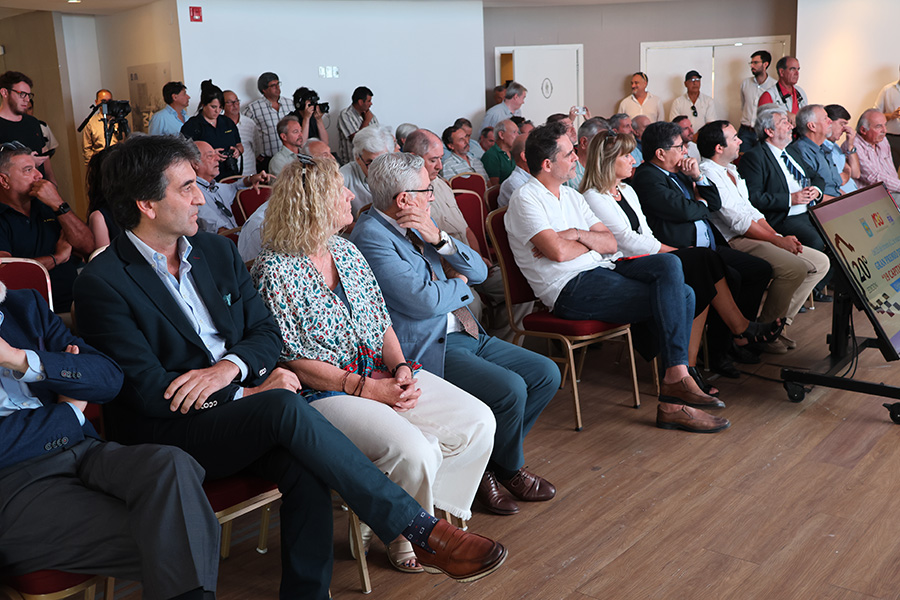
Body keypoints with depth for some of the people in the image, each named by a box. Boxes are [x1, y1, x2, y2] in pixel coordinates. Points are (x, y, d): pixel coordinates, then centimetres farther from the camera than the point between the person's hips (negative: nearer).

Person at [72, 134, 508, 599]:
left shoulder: (217, 251, 11)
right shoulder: (102, 283, -9)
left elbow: (266, 332, 11)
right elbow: (149, 392, -14)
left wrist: (231, 365, -12)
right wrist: (255, 392, -12)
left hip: (238, 400, 5)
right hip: (170, 434, -5)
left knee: (306, 469, -27)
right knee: (284, 406, -32)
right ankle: (420, 531, -27)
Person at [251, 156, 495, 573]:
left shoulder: (346, 251, 12)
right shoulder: (274, 273, -11)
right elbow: (291, 362, -14)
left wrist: (401, 367, -4)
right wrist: (366, 388, -16)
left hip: (384, 375, 8)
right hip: (322, 392, -7)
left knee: (478, 422, -7)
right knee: (413, 452, -29)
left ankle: (428, 514, 9)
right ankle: (399, 534, 2)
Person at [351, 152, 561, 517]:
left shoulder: (422, 224, 13)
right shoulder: (371, 236, -14)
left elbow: (479, 271, 10)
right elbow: (425, 301, -23)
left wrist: (439, 238, -7)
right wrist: (460, 282, -2)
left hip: (465, 334, 9)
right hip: (426, 349, -9)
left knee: (546, 374, 2)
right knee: (509, 389, -24)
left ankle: (488, 460, 13)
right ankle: (509, 469, 8)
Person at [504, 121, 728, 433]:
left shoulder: (571, 195, 21)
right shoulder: (526, 199, -5)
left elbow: (611, 244, 12)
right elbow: (558, 252, -19)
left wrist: (576, 234, -7)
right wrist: (591, 243, 2)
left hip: (601, 270, 8)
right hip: (571, 288, -8)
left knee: (669, 264, -15)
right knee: (671, 297, -17)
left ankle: (676, 377, -17)